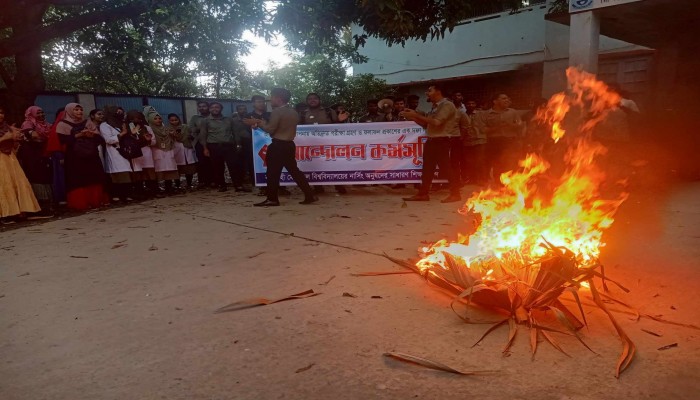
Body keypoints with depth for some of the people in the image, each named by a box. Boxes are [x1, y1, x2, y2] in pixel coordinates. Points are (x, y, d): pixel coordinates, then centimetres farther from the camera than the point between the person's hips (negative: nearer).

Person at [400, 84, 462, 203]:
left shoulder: (447, 105, -9)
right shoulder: (435, 107, 18)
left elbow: (436, 122, -21)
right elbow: (426, 124, 17)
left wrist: (416, 115, -16)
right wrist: (413, 118, 4)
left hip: (441, 141, -9)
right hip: (431, 141, 9)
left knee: (446, 167, -5)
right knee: (427, 168, 8)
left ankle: (455, 194, 4)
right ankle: (423, 193, 13)